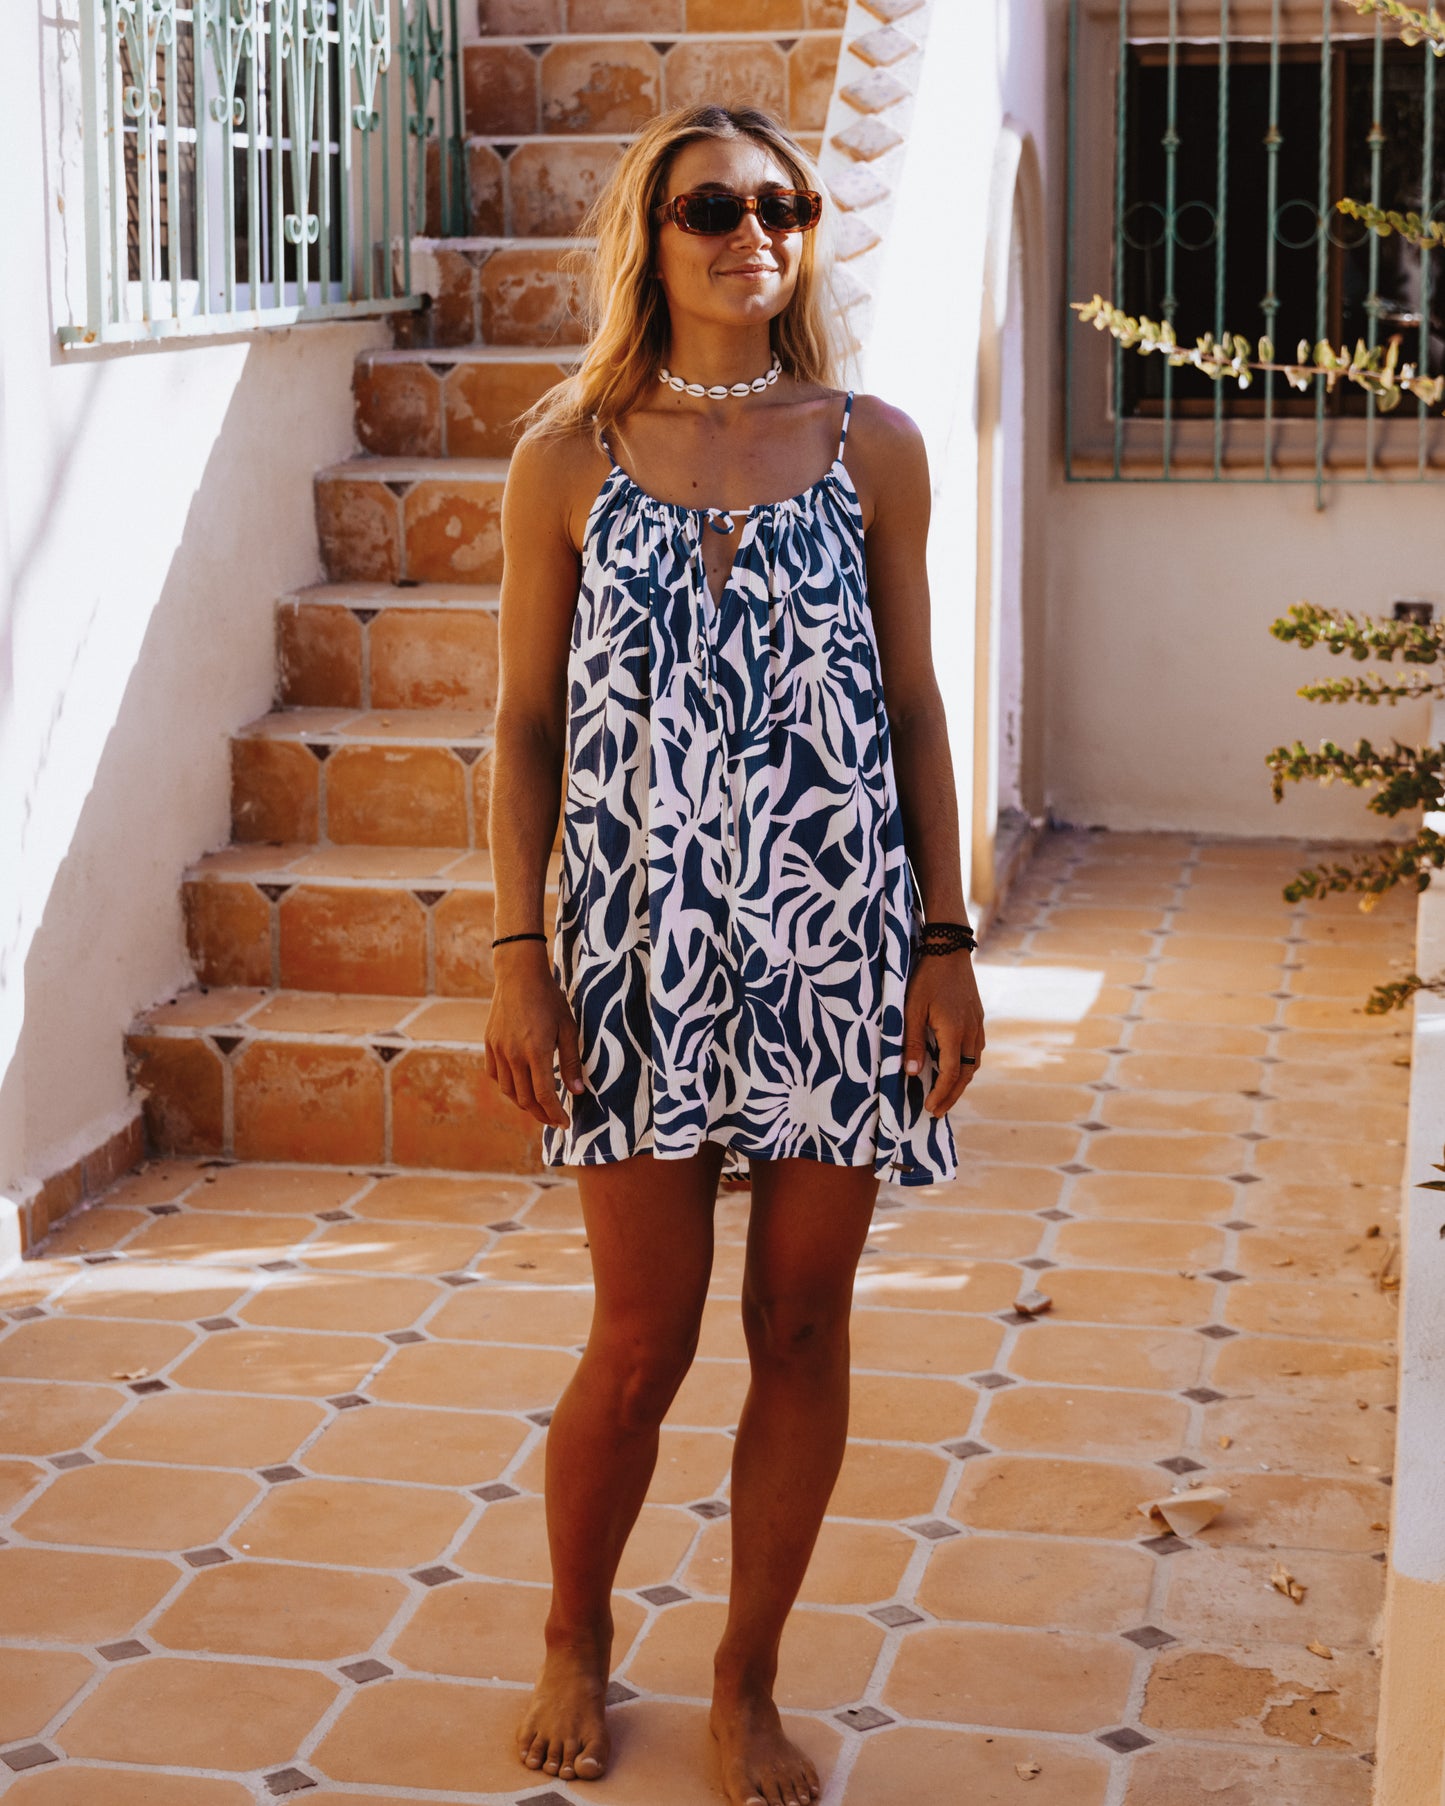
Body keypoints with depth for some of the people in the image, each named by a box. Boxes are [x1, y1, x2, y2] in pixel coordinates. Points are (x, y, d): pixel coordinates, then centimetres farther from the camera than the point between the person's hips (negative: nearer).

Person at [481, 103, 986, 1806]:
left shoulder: (872, 447, 4)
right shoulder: (567, 457, 2)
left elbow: (914, 704, 7)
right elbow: (527, 722, 3)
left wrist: (946, 943, 2)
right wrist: (518, 956, -4)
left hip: (839, 935, 1)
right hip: (644, 942, -1)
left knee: (802, 1326, 7)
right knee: (642, 1344, 4)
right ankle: (575, 1638, 31)